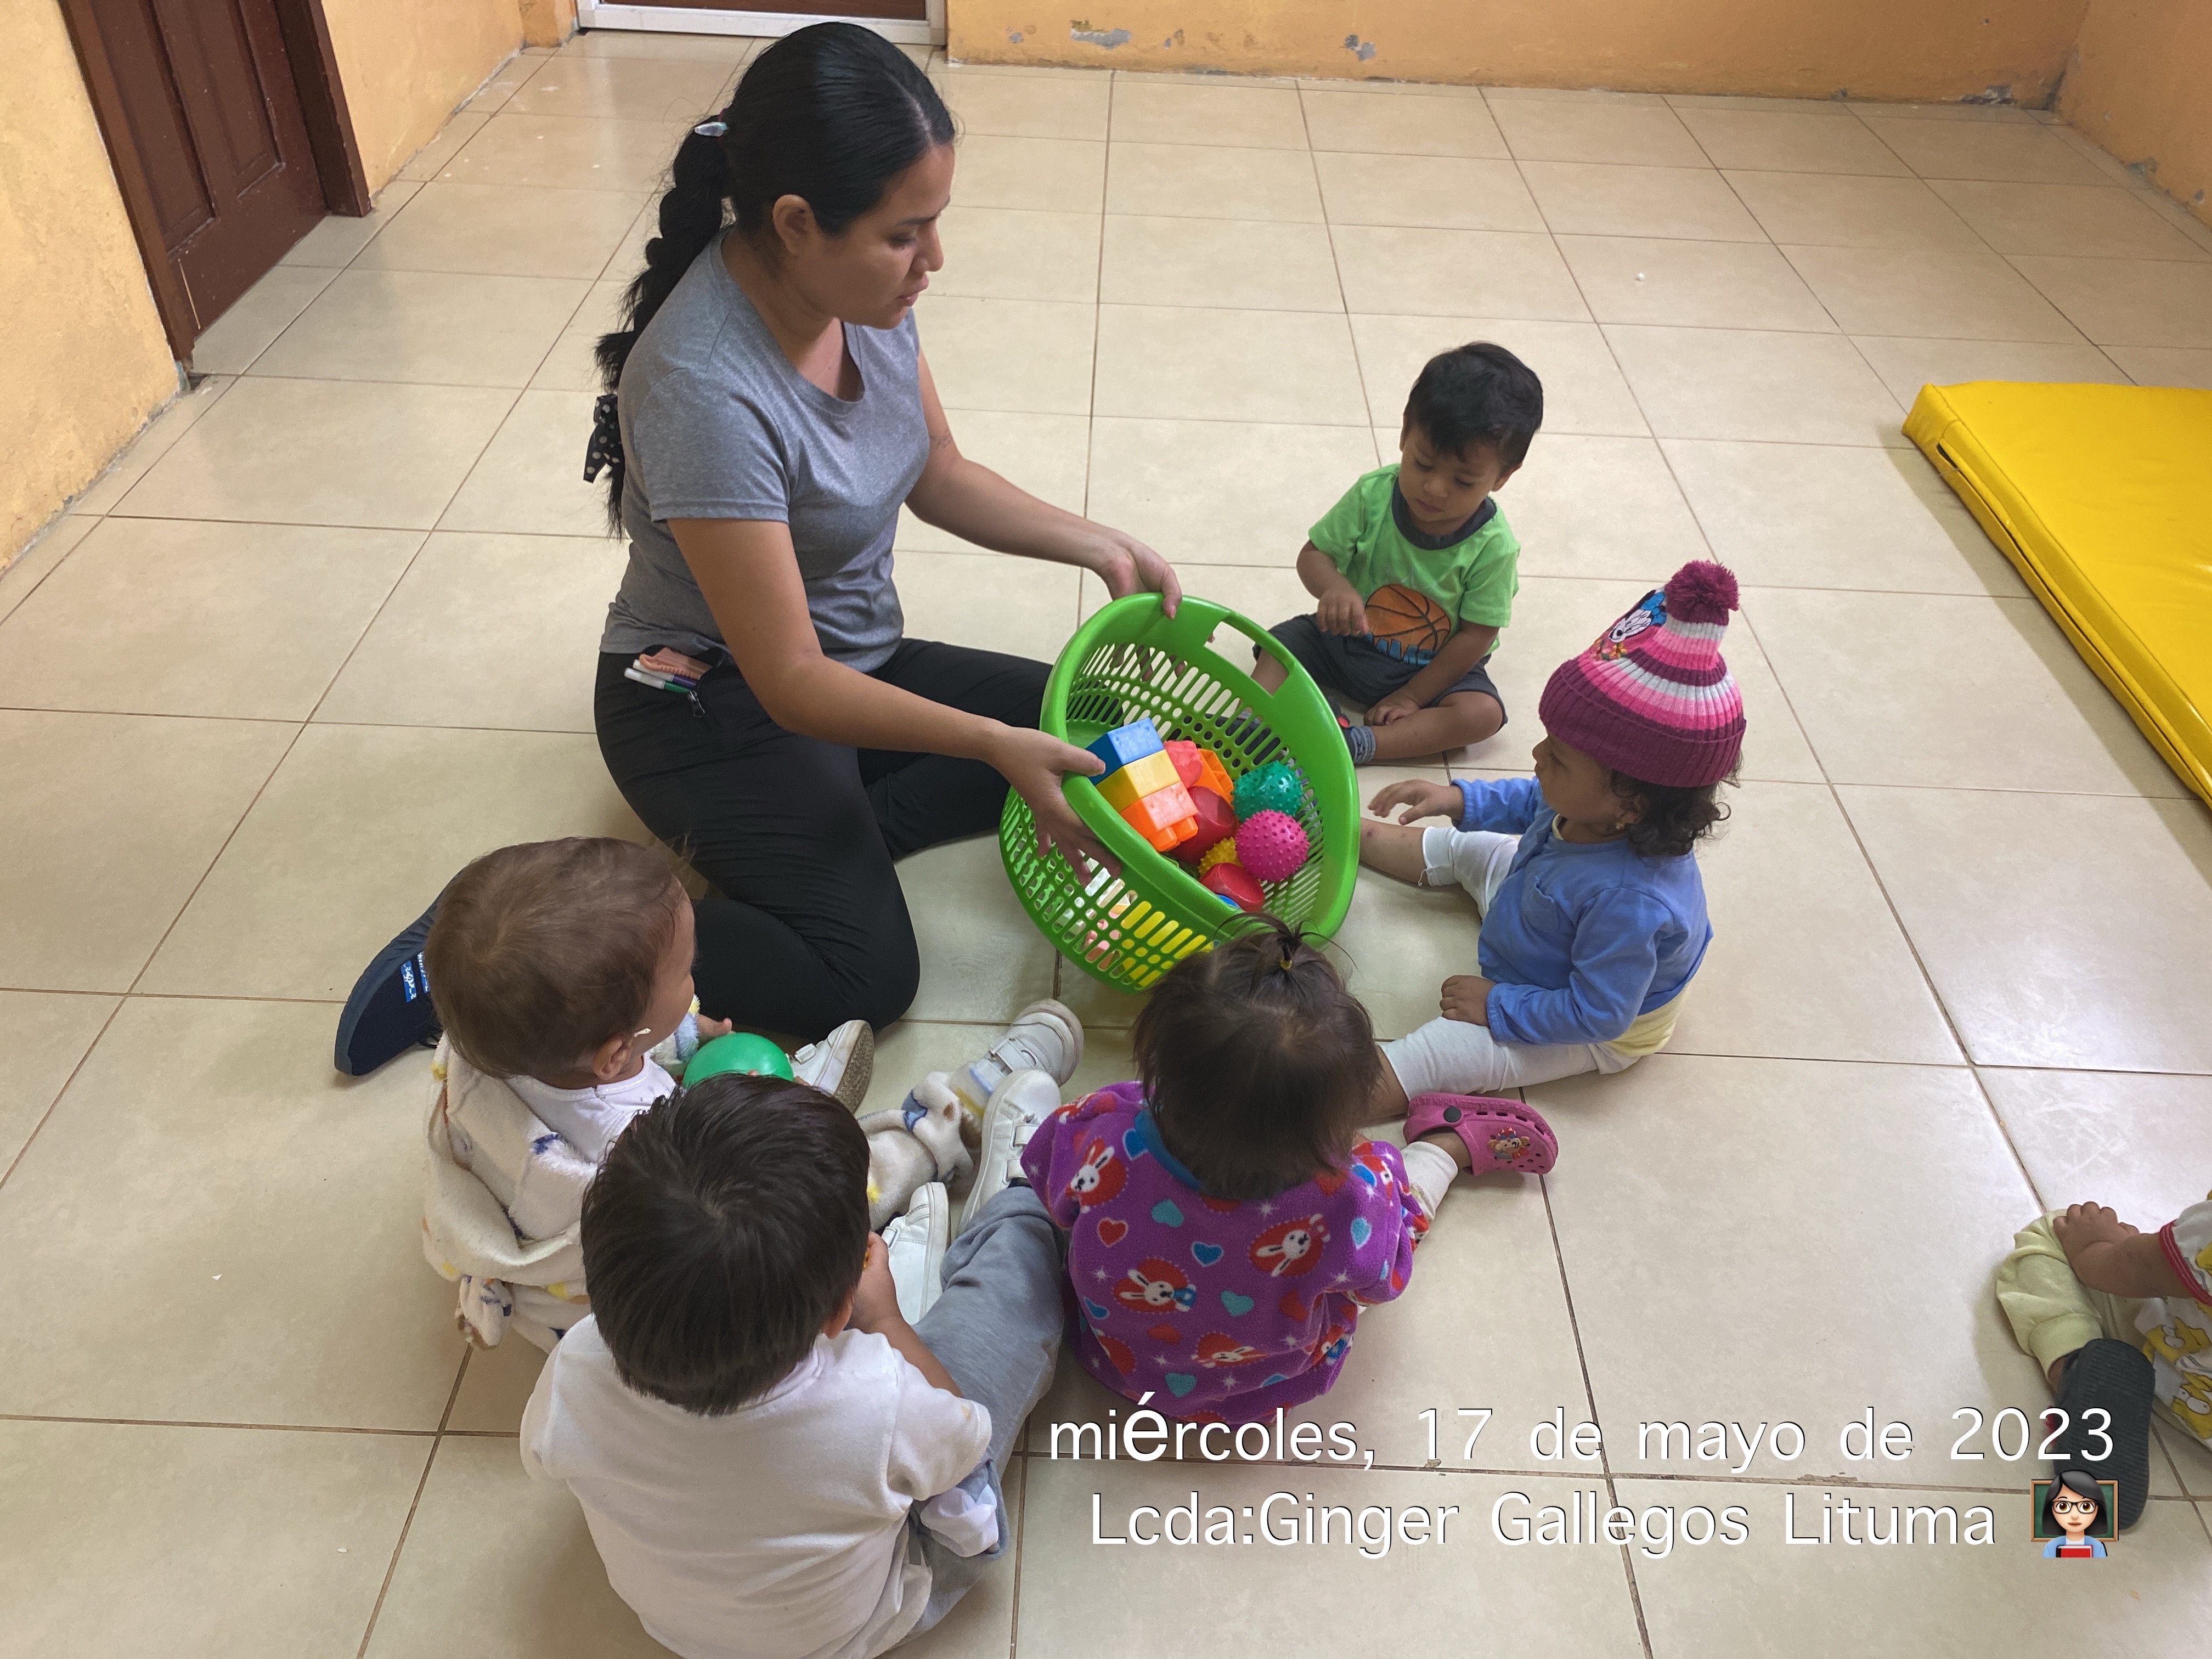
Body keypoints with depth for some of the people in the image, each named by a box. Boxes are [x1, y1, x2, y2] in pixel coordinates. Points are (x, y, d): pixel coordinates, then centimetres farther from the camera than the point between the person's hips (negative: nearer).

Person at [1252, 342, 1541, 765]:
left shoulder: (1493, 546, -21)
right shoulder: (1373, 495, -17)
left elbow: (1475, 635, -15)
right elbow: (1313, 554, -11)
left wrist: (1412, 697, -16)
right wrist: (1334, 587, -36)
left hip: (1431, 668, -2)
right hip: (1347, 637, 2)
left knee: (1484, 713, -26)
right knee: (1282, 644, -17)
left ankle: (1357, 744, -38)